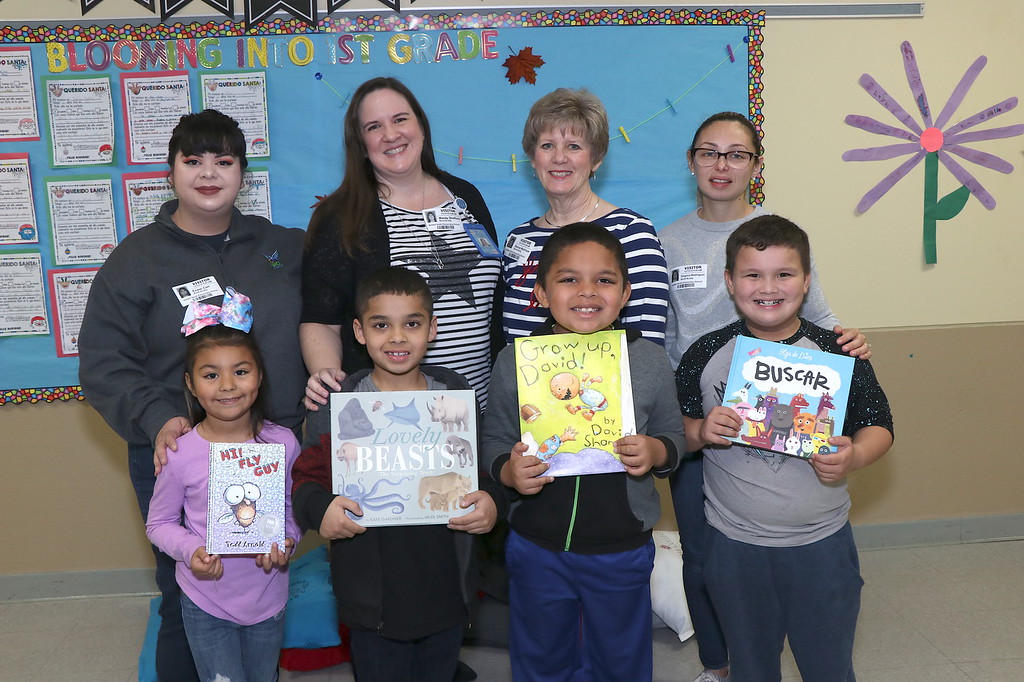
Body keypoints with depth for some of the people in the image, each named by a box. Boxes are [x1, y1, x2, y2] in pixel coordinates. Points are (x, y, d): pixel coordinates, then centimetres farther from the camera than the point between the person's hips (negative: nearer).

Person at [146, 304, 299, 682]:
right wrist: (191, 551, -21)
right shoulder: (180, 454, -15)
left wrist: (286, 543, -15)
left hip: (268, 598, 3)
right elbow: (159, 523, -3)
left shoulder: (283, 443, -10)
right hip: (206, 603, -2)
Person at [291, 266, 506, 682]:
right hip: (373, 598, -2)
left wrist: (491, 500, -12)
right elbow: (306, 478, -3)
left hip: (447, 594, 3)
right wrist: (320, 509, -24)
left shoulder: (457, 395, 1)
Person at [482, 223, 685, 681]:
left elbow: (674, 436, 2)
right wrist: (509, 472, -21)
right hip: (537, 548, 0)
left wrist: (655, 452, -19)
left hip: (622, 552, 0)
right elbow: (494, 441, -1)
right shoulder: (513, 363, -9)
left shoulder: (651, 361, -8)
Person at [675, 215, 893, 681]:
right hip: (733, 545, 1)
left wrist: (853, 456, -20)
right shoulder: (706, 355, -5)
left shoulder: (838, 353, -7)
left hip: (821, 543, 0)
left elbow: (878, 425, 0)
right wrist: (700, 432, -18)